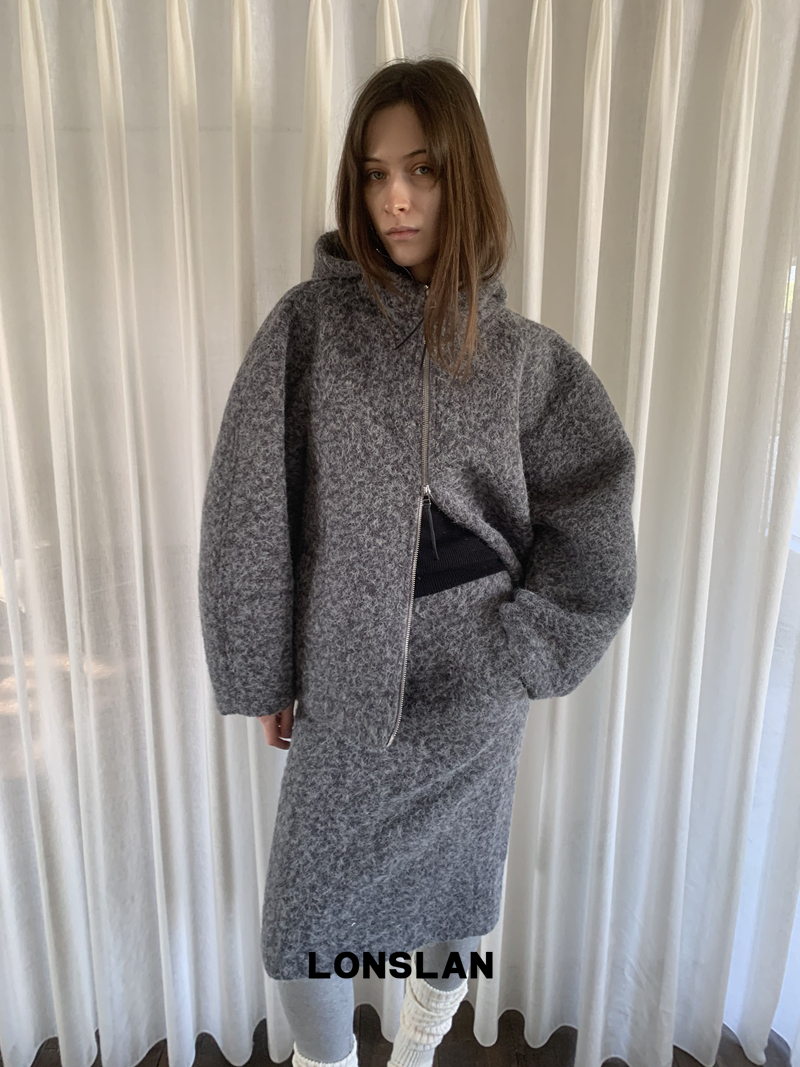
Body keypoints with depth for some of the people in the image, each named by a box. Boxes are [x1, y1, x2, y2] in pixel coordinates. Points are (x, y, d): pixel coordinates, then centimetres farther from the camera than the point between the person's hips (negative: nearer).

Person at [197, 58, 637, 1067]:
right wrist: (267, 675, -4)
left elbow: (593, 505, 1)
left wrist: (523, 649, -4)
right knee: (305, 929, 12)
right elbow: (249, 512, -7)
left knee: (451, 908, 19)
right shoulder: (309, 323, -8)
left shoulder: (521, 352, -3)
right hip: (348, 690, 0)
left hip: (474, 697, 1)